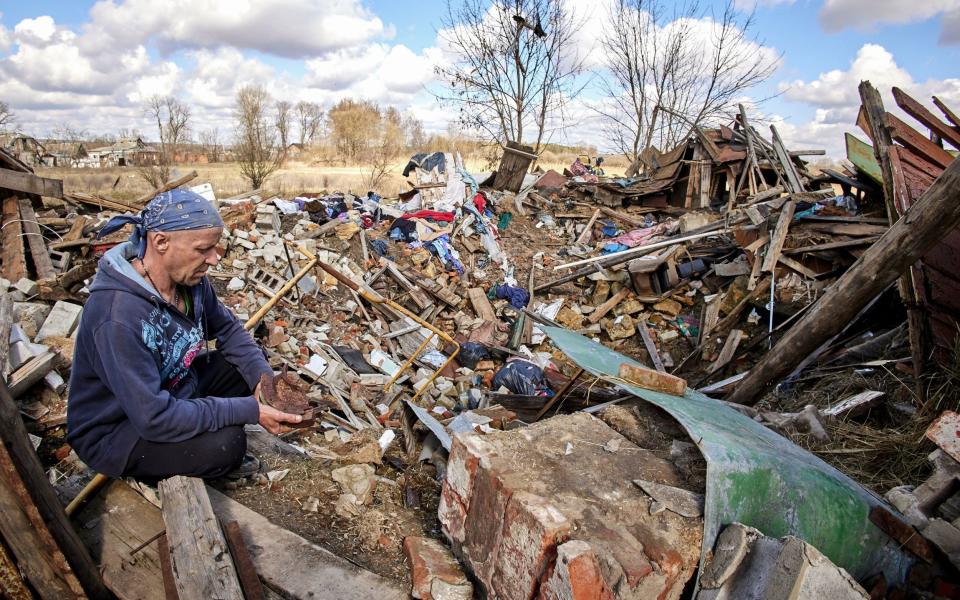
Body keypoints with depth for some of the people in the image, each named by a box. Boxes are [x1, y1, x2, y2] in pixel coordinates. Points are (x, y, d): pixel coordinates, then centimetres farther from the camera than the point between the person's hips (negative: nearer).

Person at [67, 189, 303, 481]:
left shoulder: (189, 278, -13)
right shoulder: (117, 317, -35)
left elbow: (228, 329, 2)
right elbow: (154, 418, -34)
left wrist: (263, 377, -14)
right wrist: (249, 410, -30)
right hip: (113, 432, -7)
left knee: (250, 366, -2)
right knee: (225, 443, -27)